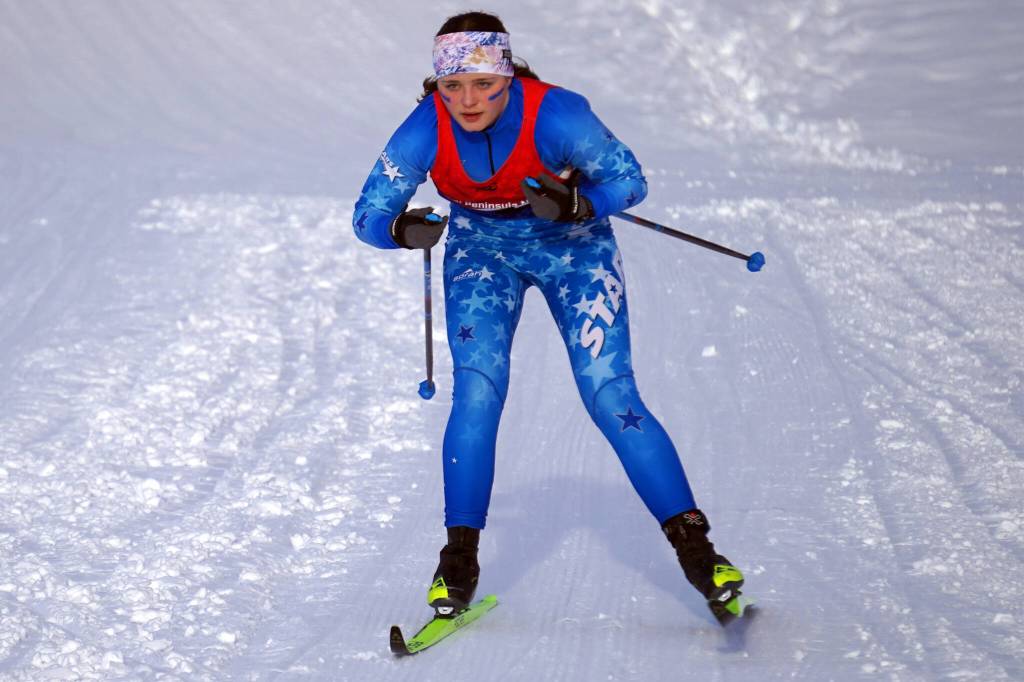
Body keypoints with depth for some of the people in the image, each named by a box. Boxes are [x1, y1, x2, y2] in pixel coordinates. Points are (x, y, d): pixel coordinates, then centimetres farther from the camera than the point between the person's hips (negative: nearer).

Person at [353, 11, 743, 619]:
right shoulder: (426, 130, -25)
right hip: (482, 249, 2)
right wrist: (402, 229, -41)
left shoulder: (555, 115, -31)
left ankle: (694, 544, 1)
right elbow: (369, 215, -19)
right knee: (477, 393, -16)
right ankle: (460, 561, -3)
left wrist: (576, 205, -38)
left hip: (572, 246, -2)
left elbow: (629, 181, -19)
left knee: (611, 397, -10)